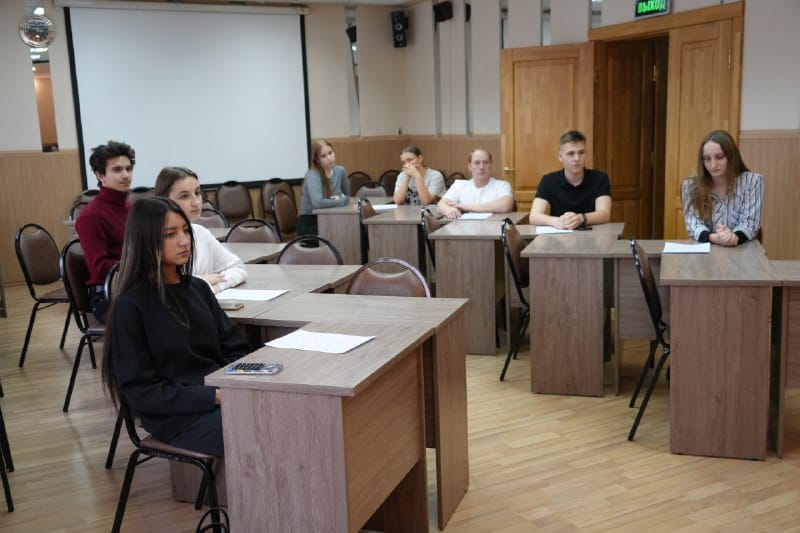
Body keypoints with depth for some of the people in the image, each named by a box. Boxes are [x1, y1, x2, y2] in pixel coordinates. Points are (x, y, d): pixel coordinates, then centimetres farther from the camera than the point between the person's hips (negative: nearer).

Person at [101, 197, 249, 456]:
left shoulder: (198, 288, 12)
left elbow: (235, 348, 13)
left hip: (225, 393, 6)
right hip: (179, 415, -6)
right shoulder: (130, 305, -7)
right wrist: (215, 396, -18)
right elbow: (141, 391, -10)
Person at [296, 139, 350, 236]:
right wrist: (342, 201, -19)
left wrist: (340, 198, -7)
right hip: (309, 223, -6)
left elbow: (346, 195, 17)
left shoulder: (340, 171, 0)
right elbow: (317, 202, -33)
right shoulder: (312, 175, -17)